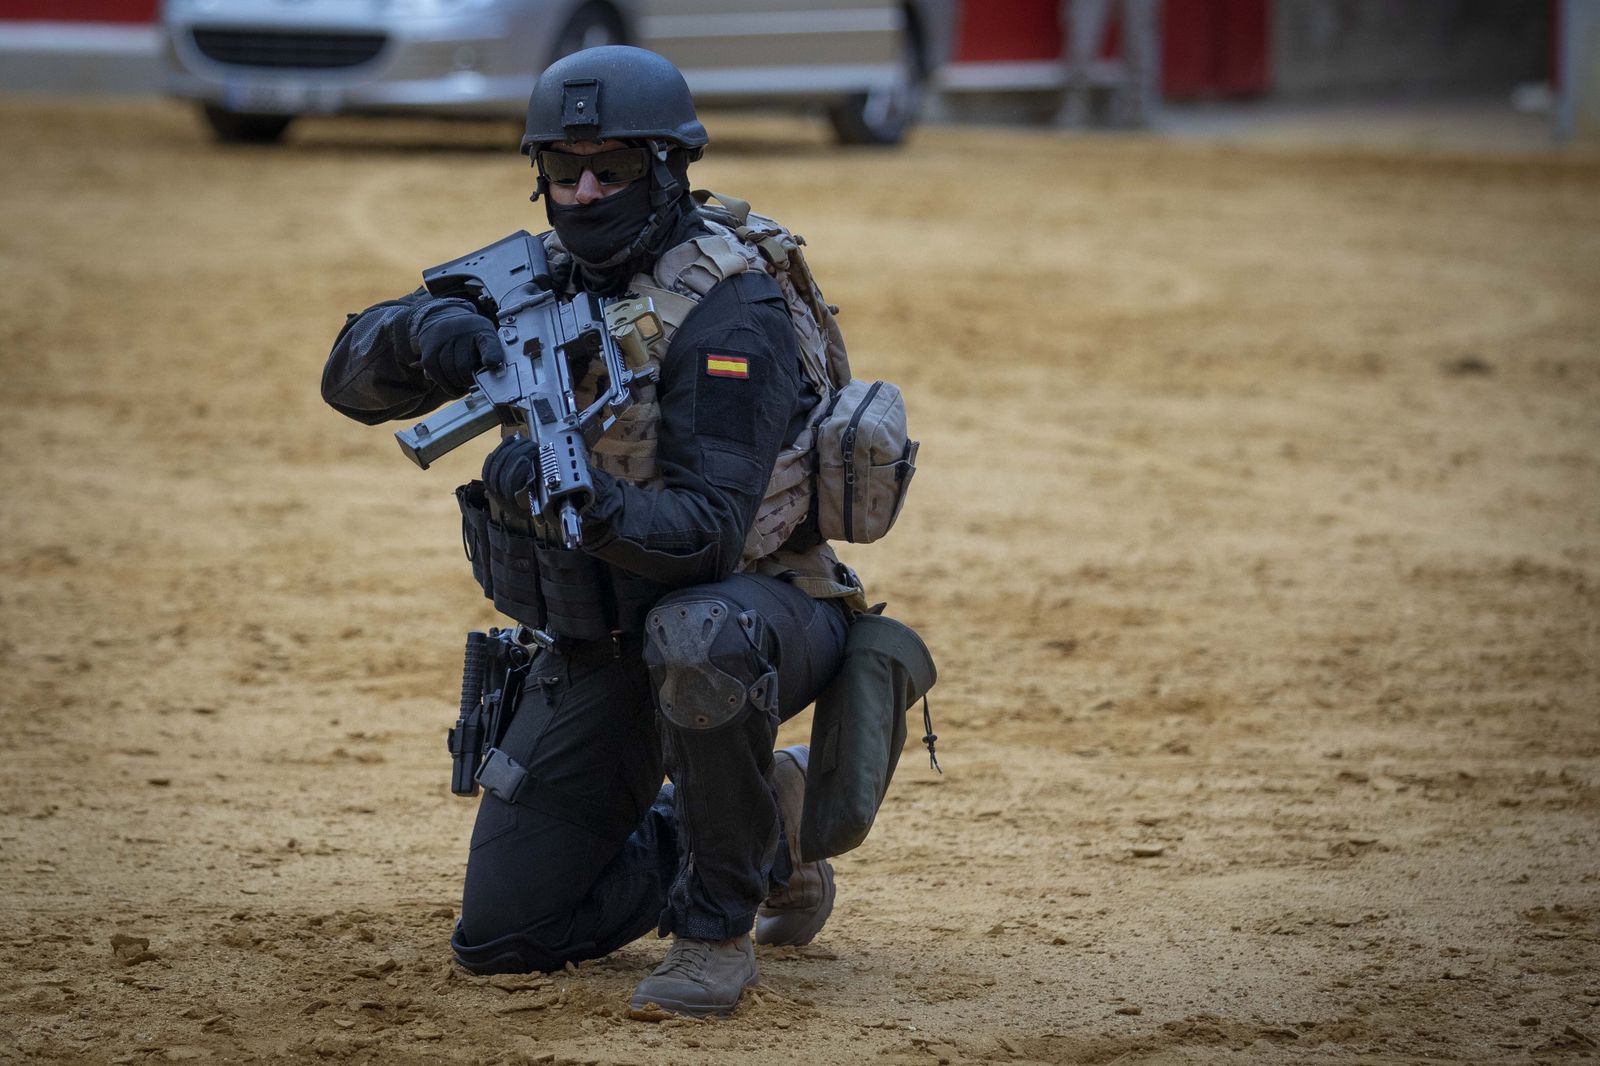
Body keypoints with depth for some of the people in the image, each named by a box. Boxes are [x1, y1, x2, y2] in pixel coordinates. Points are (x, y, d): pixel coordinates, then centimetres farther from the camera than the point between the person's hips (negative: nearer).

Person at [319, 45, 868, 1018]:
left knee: (694, 639, -45)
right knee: (500, 937, 2)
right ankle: (763, 835, 24)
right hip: (596, 640, 7)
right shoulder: (536, 281, -1)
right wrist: (422, 327, -29)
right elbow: (353, 380, -5)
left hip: (753, 603, -6)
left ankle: (718, 924, -21)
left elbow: (706, 533, -31)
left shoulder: (728, 311, -22)